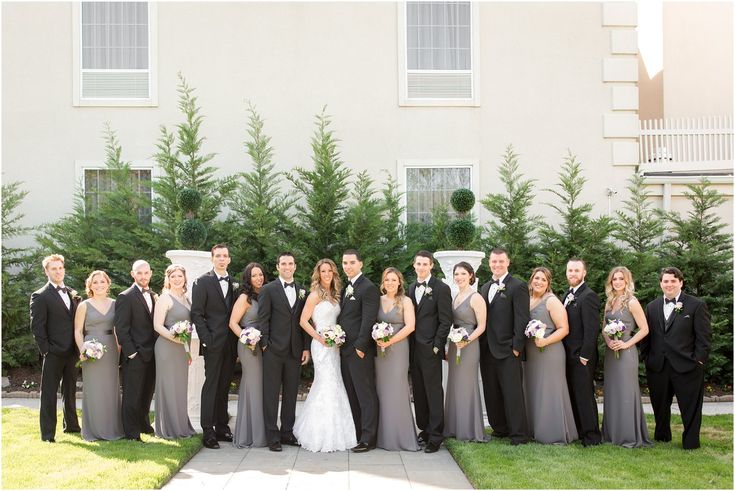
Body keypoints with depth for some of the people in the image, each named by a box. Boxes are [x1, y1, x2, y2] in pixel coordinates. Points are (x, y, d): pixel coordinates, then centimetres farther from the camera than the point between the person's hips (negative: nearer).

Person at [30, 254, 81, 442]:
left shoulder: (72, 294, 12)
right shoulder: (40, 296, -6)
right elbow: (37, 326, -9)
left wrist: (79, 347, 6)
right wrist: (46, 349, -14)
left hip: (72, 352, 6)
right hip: (53, 354, -6)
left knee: (70, 391, 17)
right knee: (49, 393, 0)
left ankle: (71, 425, 31)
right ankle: (47, 433, 5)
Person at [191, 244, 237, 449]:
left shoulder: (234, 283, 12)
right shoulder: (202, 282, -2)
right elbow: (196, 313, -6)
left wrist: (237, 340, 5)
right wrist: (206, 339, -13)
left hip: (230, 345, 5)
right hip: (214, 343, -5)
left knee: (224, 387, 10)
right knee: (211, 386, -3)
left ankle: (222, 428, 17)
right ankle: (208, 431, 0)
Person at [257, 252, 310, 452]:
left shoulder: (302, 291, 11)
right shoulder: (268, 290, 0)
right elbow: (263, 319, -3)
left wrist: (306, 348, 6)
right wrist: (265, 344, -10)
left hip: (295, 351, 4)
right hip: (274, 350, -4)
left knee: (291, 394, 10)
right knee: (271, 394, 1)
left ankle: (287, 432, 20)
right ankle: (272, 437, 6)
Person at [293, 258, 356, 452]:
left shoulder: (334, 295, 14)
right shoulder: (315, 295, -7)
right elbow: (303, 321, -8)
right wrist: (319, 338, -14)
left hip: (334, 345, 7)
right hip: (322, 345, -7)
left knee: (334, 385, 8)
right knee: (327, 385, -8)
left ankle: (333, 433, 17)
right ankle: (321, 436, 0)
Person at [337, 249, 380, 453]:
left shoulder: (368, 288, -11)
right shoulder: (346, 287, 16)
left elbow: (368, 320, -16)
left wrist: (360, 346, -18)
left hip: (360, 351, -9)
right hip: (345, 350, 9)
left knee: (365, 395, -2)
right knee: (352, 394, 12)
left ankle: (368, 439, 2)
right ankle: (356, 434, 19)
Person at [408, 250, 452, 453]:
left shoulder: (441, 288, -6)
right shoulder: (411, 288, 13)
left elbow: (445, 321, -8)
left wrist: (437, 346, -13)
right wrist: (409, 344, 7)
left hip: (430, 348, -6)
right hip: (413, 348, 6)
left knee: (433, 392, -3)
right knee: (419, 391, 11)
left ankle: (435, 437, 2)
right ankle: (424, 429, 21)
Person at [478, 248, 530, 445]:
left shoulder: (518, 287, -5)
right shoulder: (484, 288, 16)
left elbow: (522, 319, -10)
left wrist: (517, 347, -14)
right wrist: (481, 346, 9)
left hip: (508, 350, -7)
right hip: (487, 350, 7)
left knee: (513, 393, -4)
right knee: (492, 393, 11)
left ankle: (519, 434, 3)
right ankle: (499, 429, 22)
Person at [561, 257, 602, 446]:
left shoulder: (588, 296, -14)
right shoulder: (567, 295, 14)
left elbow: (591, 329, -18)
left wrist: (584, 356, -19)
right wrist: (564, 353, 10)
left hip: (581, 356, -8)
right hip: (568, 355, 8)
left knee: (584, 395, -2)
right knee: (573, 395, 14)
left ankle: (592, 435, 7)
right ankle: (578, 431, 23)